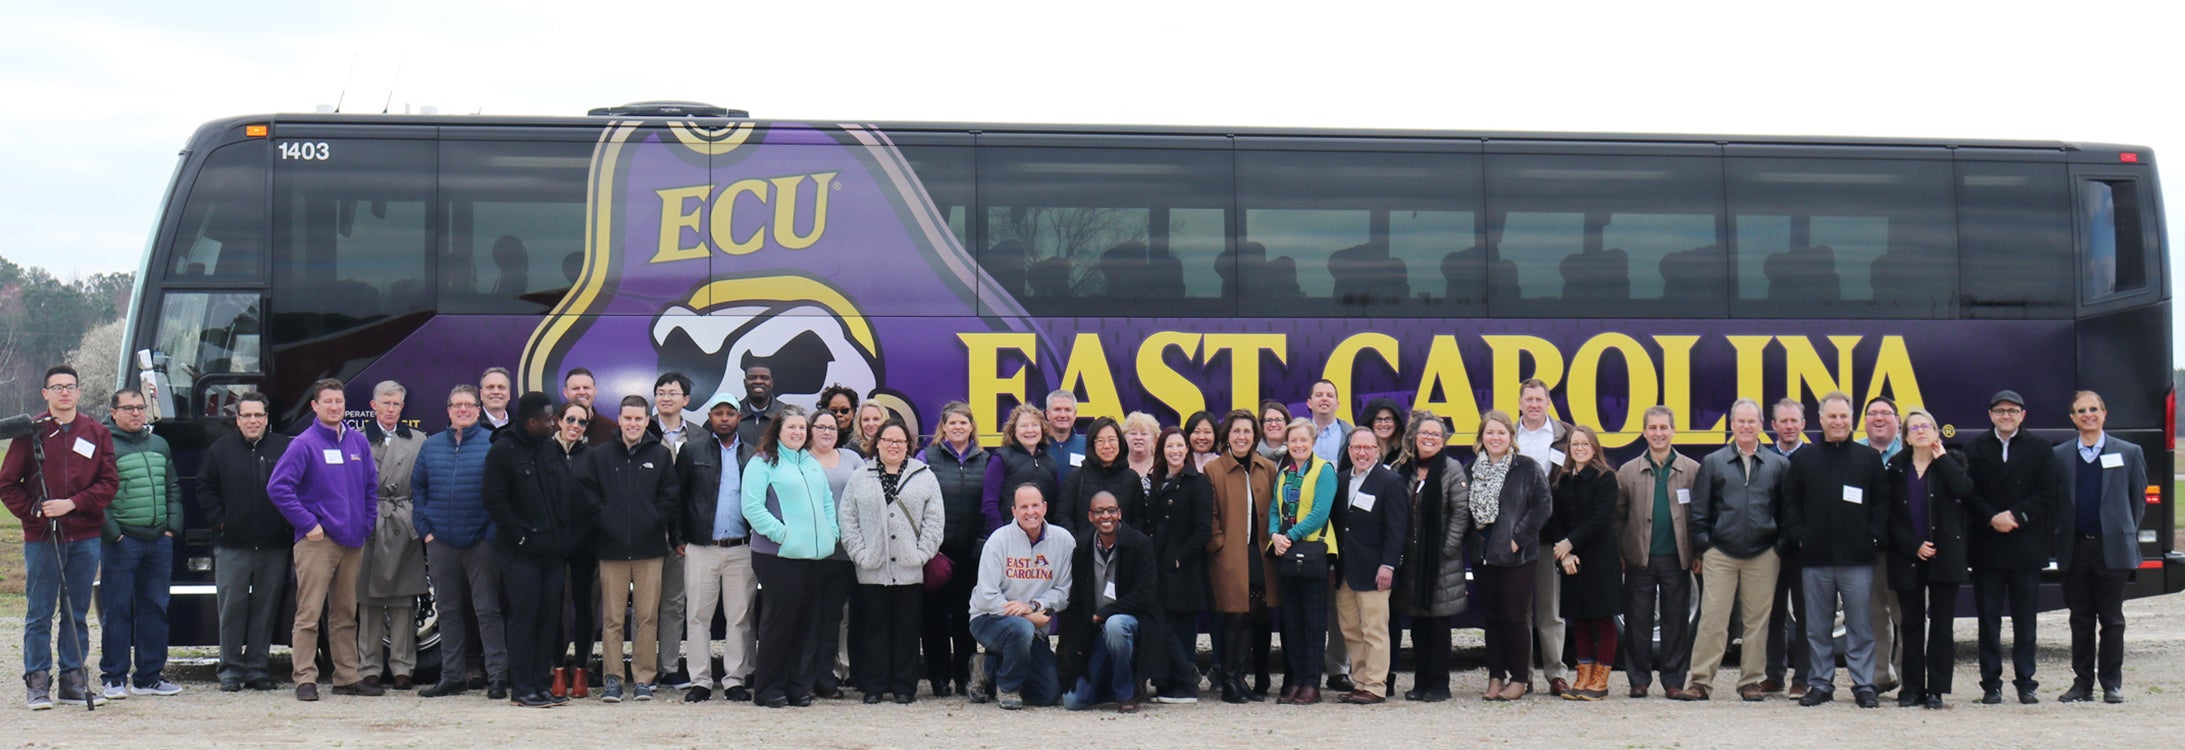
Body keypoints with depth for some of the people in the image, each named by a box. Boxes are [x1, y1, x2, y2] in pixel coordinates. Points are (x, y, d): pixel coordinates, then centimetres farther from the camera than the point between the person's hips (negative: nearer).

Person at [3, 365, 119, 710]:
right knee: (39, 614, 0)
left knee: (78, 614, 6)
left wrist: (73, 504, -10)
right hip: (41, 539, -2)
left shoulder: (97, 434, 8)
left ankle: (74, 680, 12)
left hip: (85, 538, 2)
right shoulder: (31, 433, 2)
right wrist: (33, 512, -9)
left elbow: (110, 482, 3)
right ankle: (37, 682, 4)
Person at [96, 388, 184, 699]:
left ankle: (150, 676, 14)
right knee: (117, 611, -3)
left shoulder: (159, 445, 17)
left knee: (155, 609, 7)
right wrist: (112, 531, -14)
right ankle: (114, 678, 2)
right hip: (121, 542, -6)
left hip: (159, 541, 6)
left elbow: (174, 488, 20)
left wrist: (173, 525, 8)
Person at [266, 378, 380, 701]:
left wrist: (367, 524, 9)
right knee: (309, 613, -7)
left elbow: (370, 486, 20)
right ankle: (305, 679, -6)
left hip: (352, 541, 6)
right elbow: (277, 487, -12)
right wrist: (307, 523, -13)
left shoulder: (358, 442, 11)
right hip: (318, 541, -6)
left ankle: (347, 677, 17)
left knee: (345, 614, 12)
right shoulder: (304, 444, -6)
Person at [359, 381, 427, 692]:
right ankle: (369, 667, 6)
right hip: (368, 524, -1)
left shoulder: (418, 441, 12)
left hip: (405, 526, 1)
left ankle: (402, 667, 6)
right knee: (368, 600, 1)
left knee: (403, 600, 1)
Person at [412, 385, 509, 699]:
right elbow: (417, 488, 15)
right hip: (441, 543, 4)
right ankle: (451, 676, 17)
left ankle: (497, 677, -2)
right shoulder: (432, 446, 11)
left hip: (481, 542, -4)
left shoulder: (493, 443, -2)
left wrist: (494, 531, -10)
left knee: (487, 610, -4)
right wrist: (425, 529, 5)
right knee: (448, 610, 10)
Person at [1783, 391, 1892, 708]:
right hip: (1815, 557, 1)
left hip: (1857, 557, -1)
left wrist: (1874, 537, -3)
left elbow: (1883, 501, 7)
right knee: (1818, 628, 6)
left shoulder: (1869, 457, 7)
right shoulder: (1803, 459, 9)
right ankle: (1820, 684, 13)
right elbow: (1789, 503, 10)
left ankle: (1864, 685, 5)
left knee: (1861, 626, -1)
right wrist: (1799, 535, -1)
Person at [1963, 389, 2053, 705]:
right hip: (1986, 546, 1)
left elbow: (2046, 495, -1)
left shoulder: (2040, 448, 5)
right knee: (1988, 617, 3)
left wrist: (2016, 516, -13)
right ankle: (1991, 683, 8)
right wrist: (1992, 518, -13)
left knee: (2025, 617, 3)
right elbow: (1967, 494, 1)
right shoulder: (1975, 448, 7)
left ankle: (2025, 682, 9)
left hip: (2025, 546, -1)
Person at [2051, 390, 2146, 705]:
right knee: (2080, 619, 6)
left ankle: (2111, 682, 9)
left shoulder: (2129, 453, 4)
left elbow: (2138, 501, 7)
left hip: (2113, 548, -1)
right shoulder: (2059, 456, 7)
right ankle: (2082, 682, 12)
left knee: (2111, 619, 3)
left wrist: (2127, 535, 2)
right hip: (2075, 549, 2)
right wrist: (2060, 538, 1)